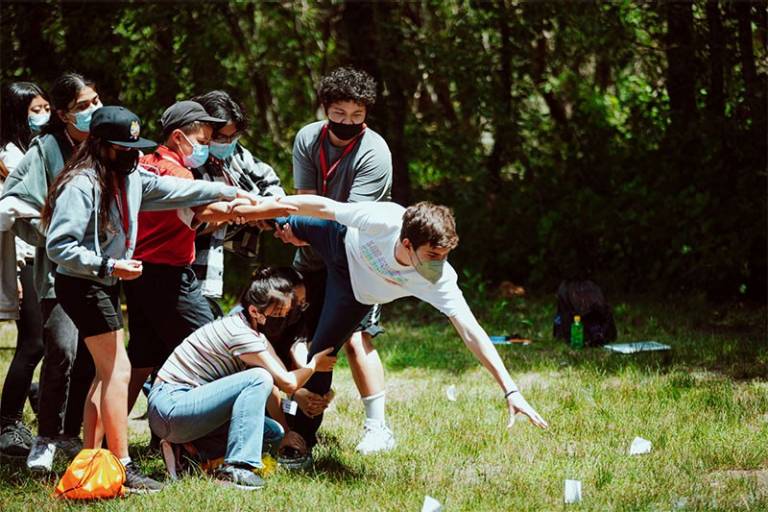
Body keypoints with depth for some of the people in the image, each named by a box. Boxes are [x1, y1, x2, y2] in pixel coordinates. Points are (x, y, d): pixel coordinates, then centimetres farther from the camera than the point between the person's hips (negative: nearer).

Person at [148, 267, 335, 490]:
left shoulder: (253, 333, 9)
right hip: (170, 404, -10)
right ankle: (236, 466, -27)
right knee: (259, 379, -24)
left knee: (274, 432, 7)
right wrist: (314, 364, -2)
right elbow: (288, 383, -21)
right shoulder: (240, 334, -21)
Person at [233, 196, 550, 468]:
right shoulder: (381, 220, -45)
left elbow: (470, 333, -43)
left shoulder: (439, 280, -42)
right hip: (340, 238, 0)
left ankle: (301, 439, 19)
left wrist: (510, 391, -49)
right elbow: (324, 207, -30)